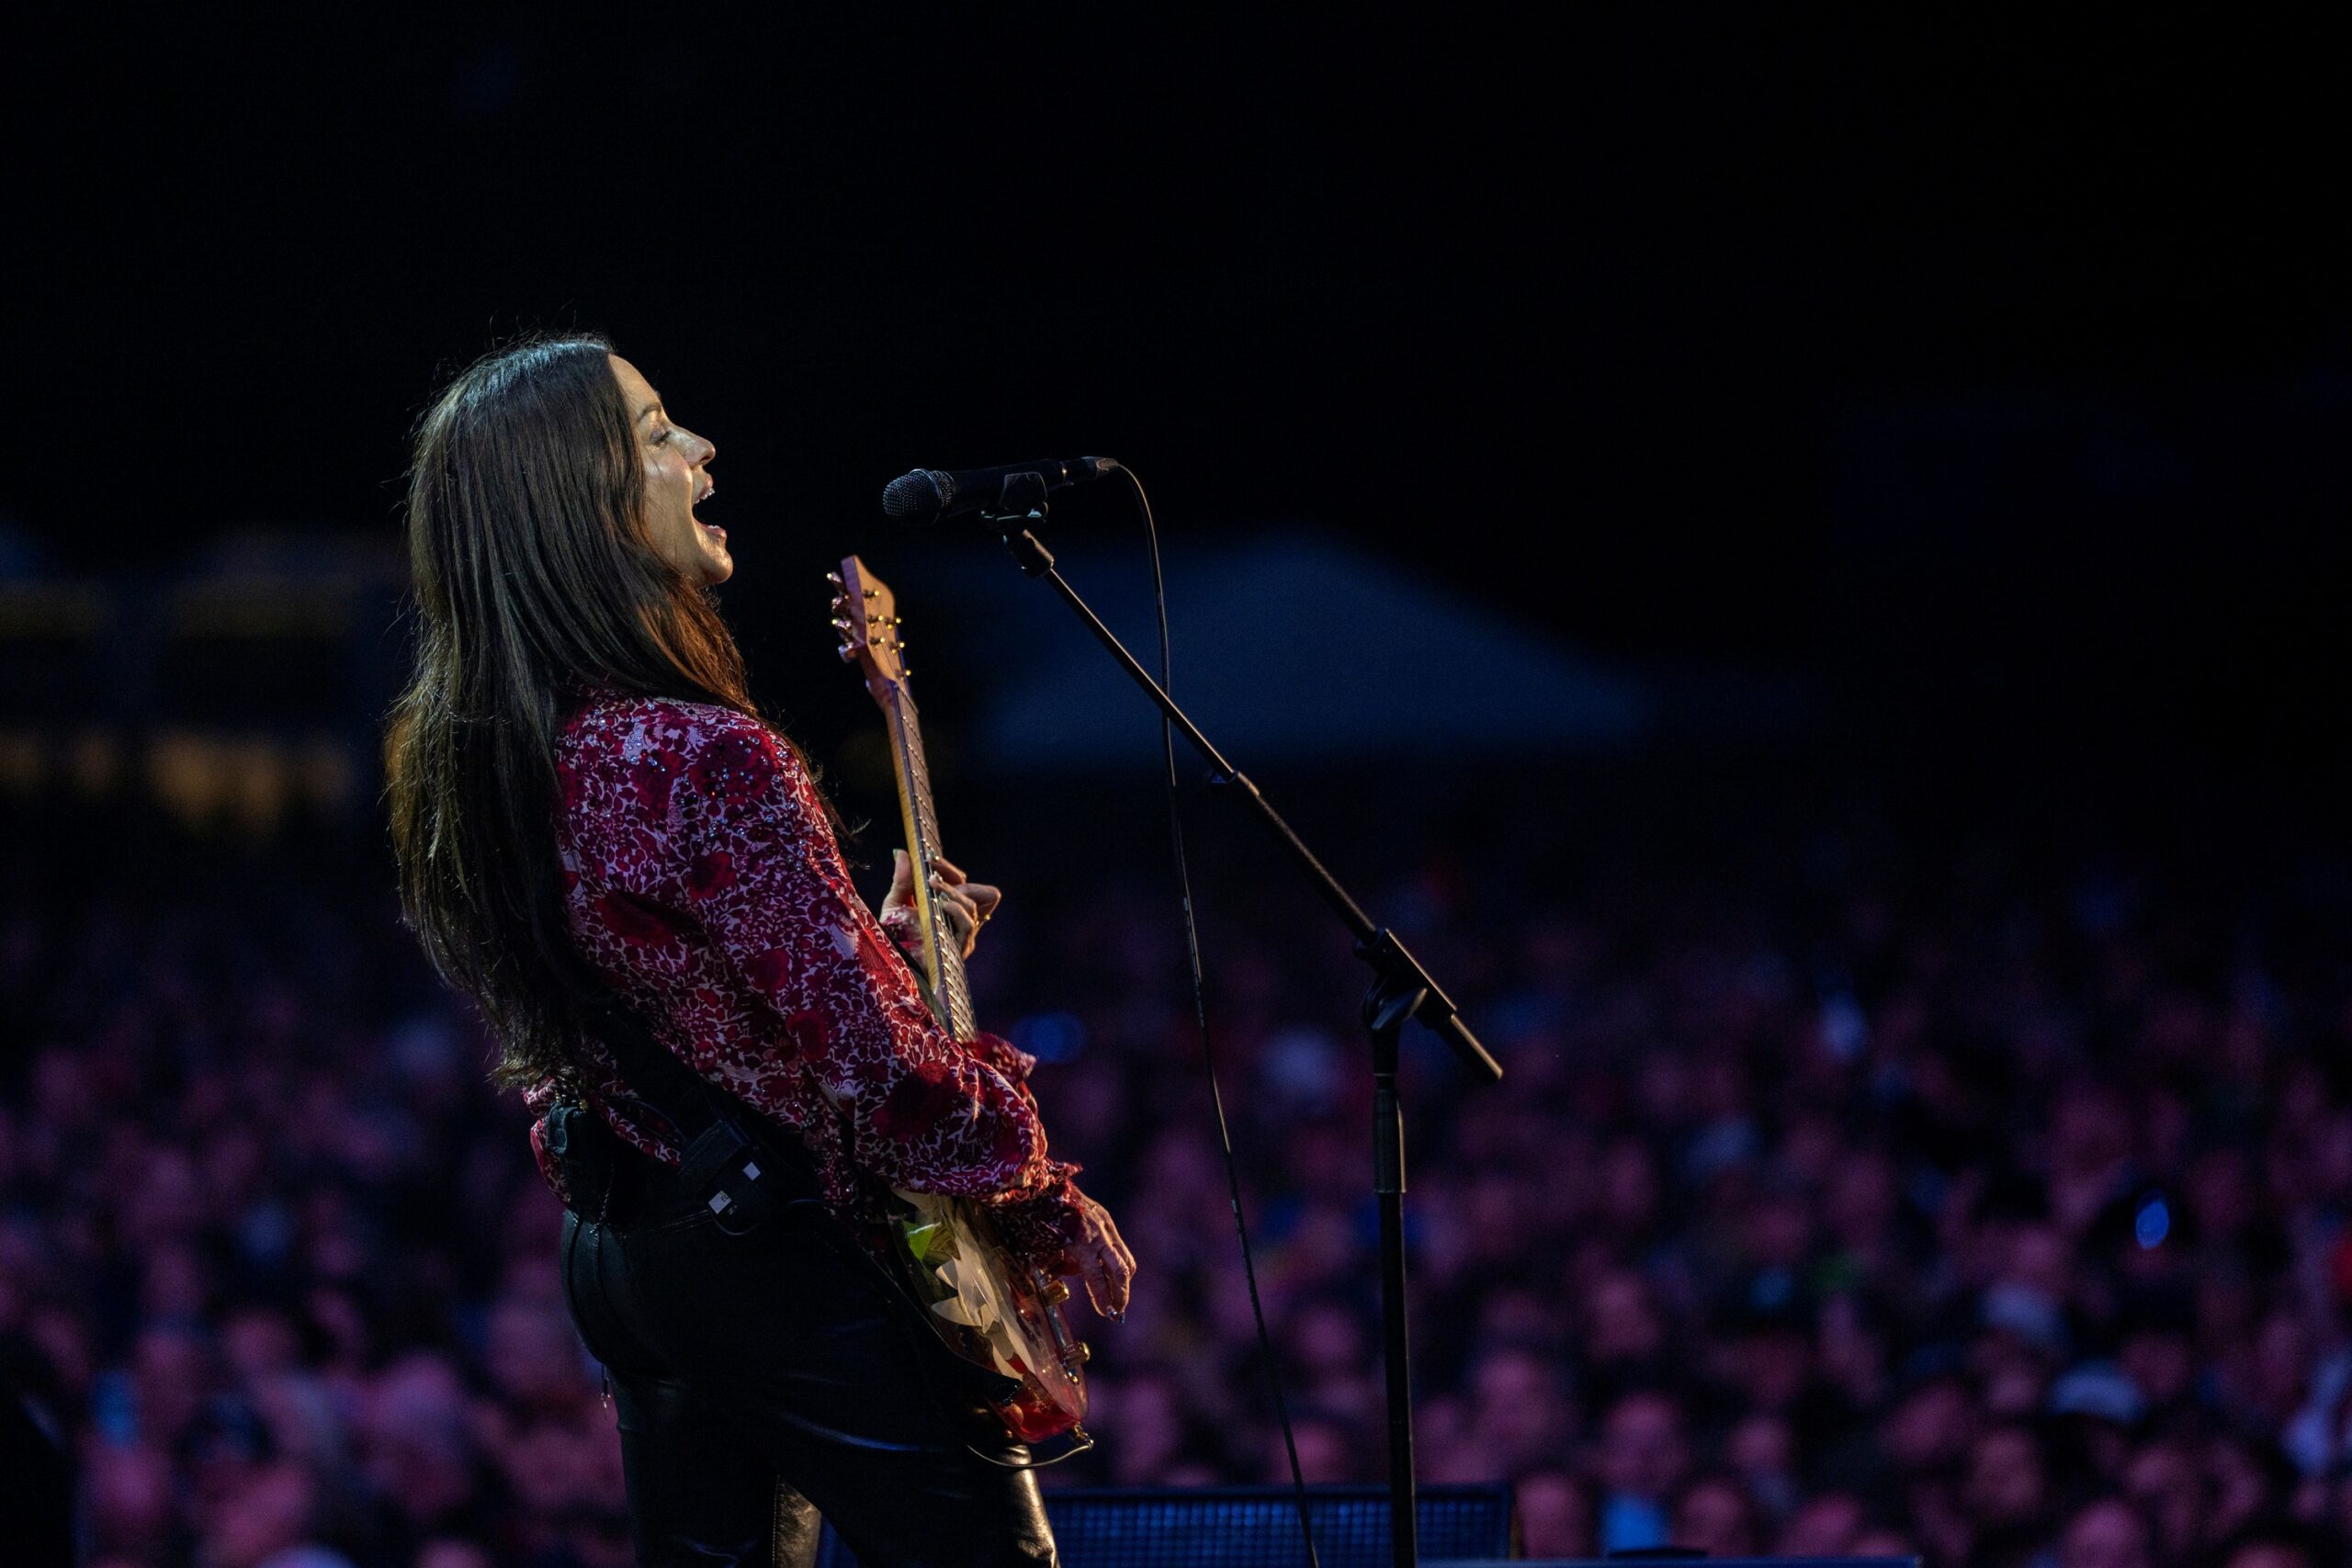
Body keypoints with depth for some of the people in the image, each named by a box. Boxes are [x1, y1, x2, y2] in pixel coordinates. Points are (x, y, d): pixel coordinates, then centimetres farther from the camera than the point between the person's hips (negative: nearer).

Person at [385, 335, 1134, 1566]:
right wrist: (1058, 1214, -8)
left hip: (618, 1262, 9)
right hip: (791, 1263, -9)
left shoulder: (458, 763, 4)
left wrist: (879, 944, 17)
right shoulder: (707, 762, -24)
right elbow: (883, 1075, -22)